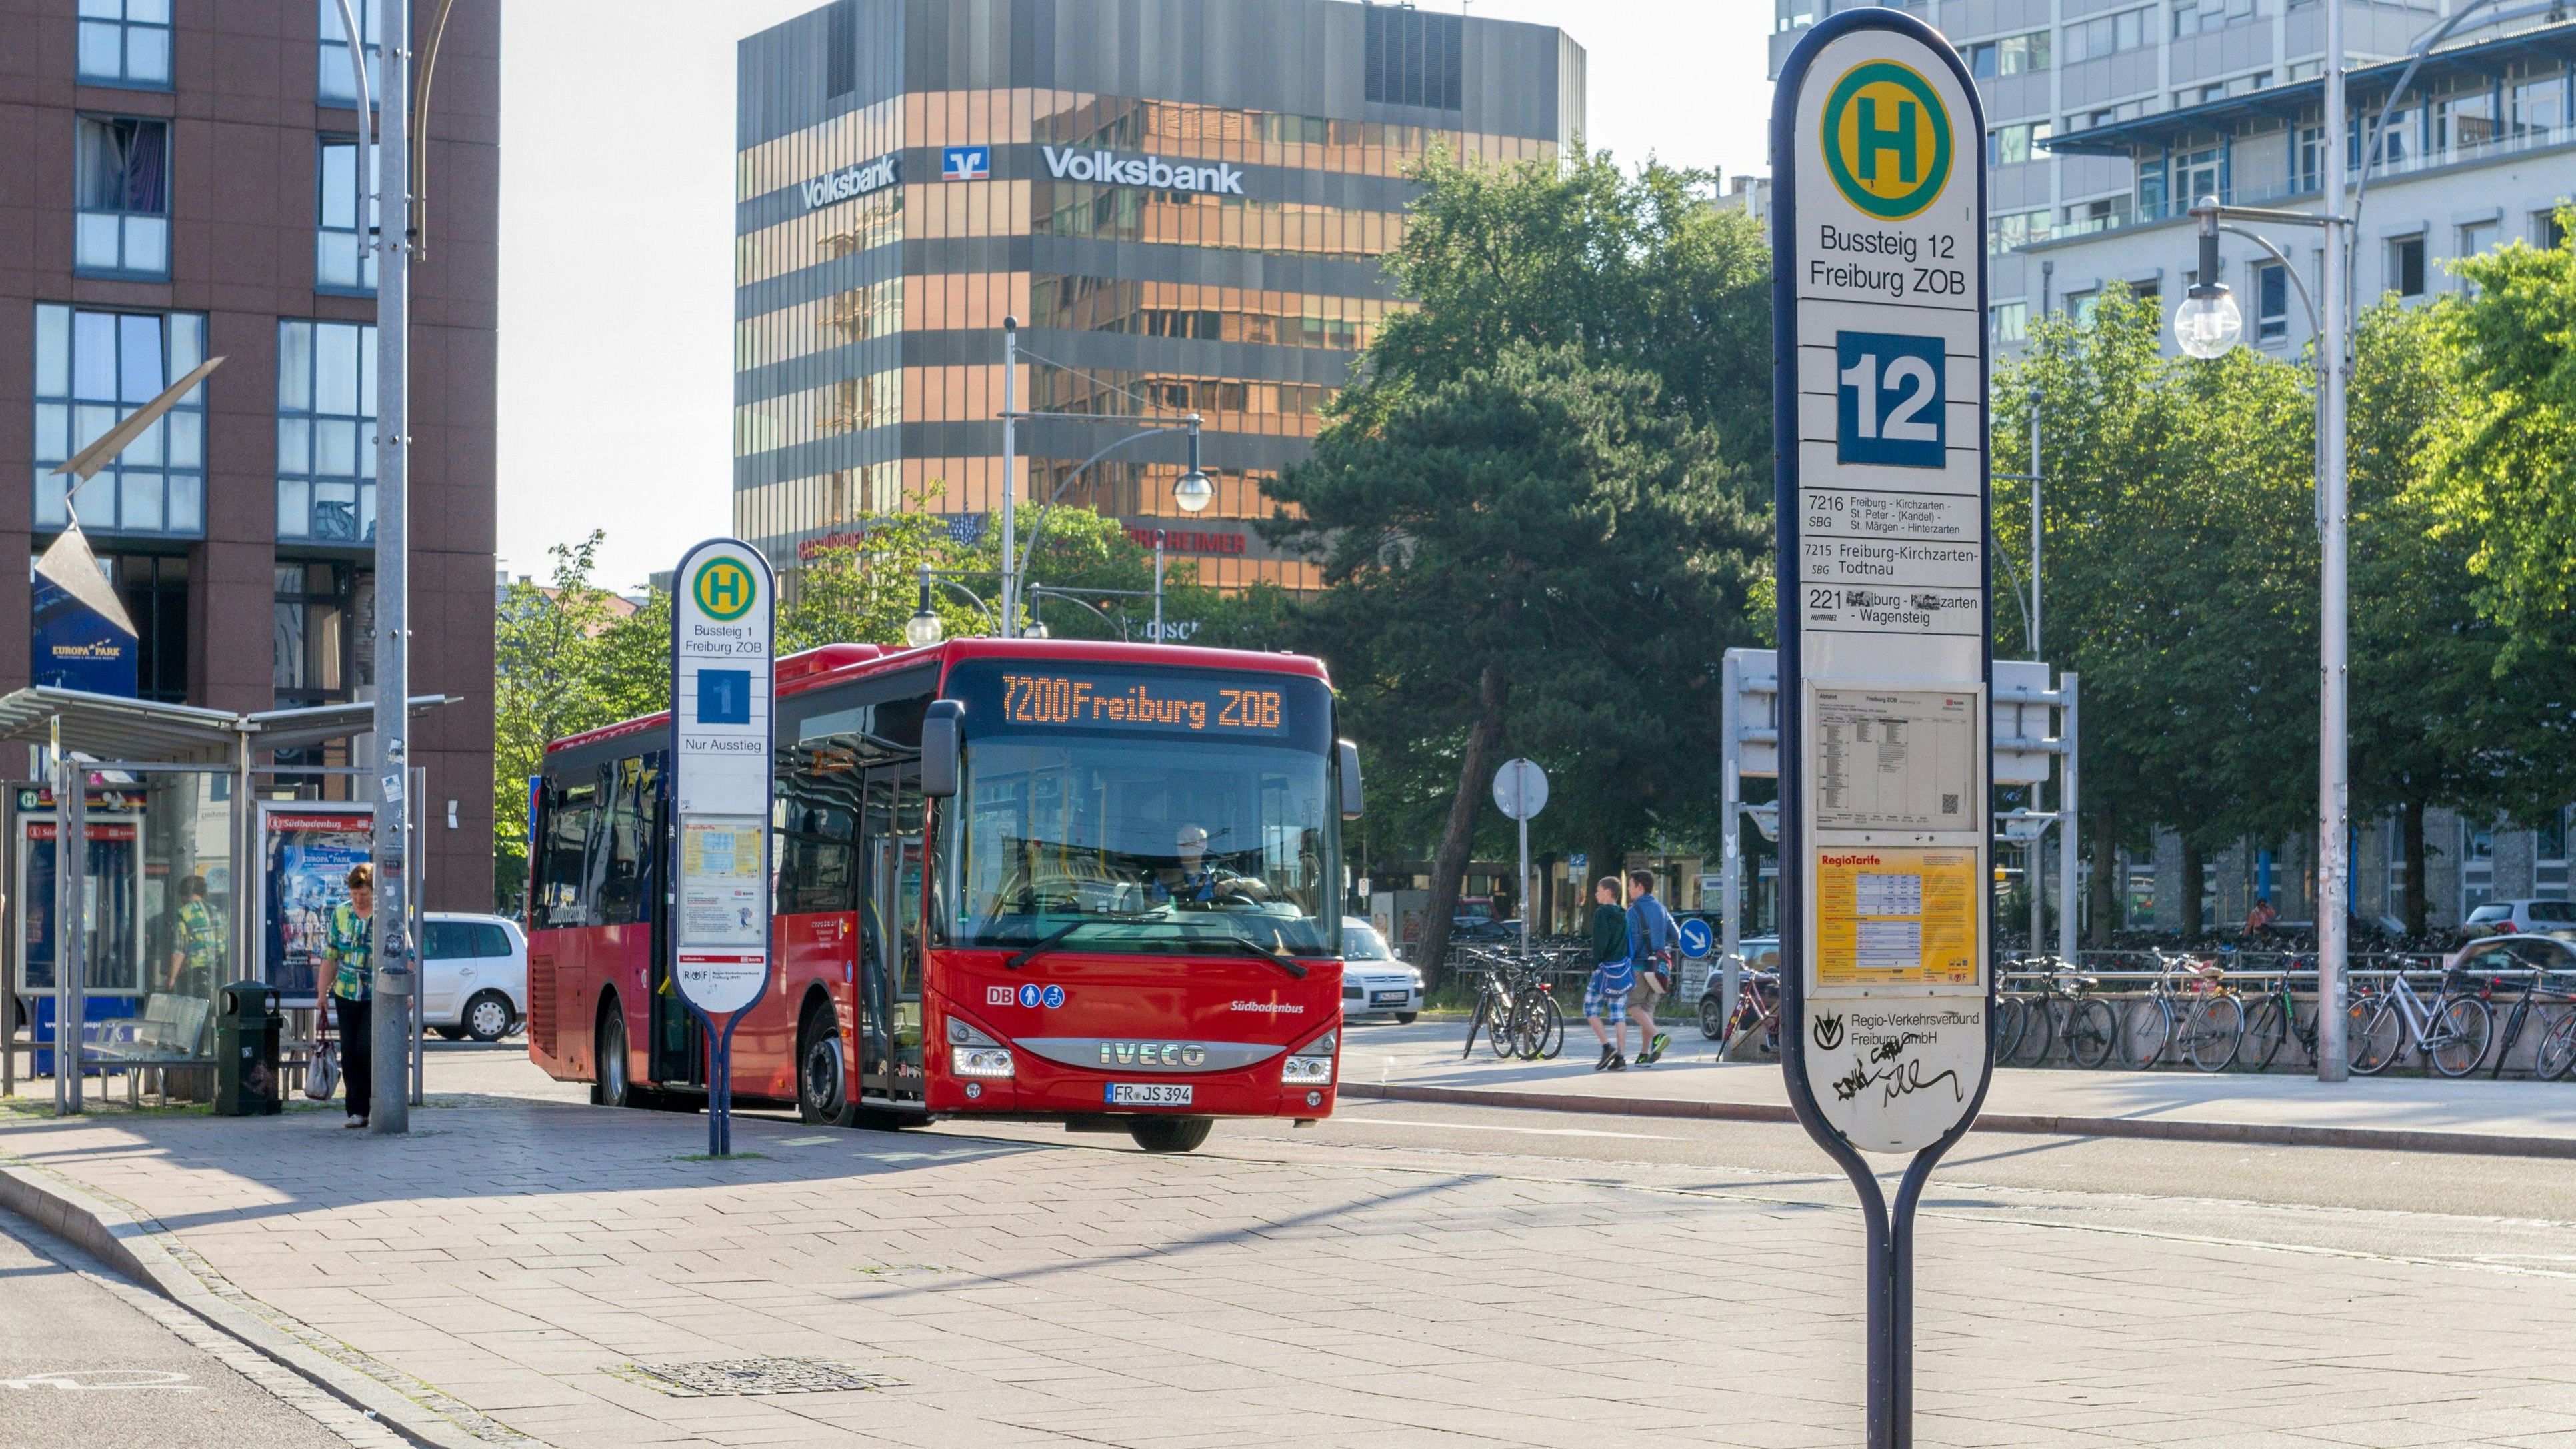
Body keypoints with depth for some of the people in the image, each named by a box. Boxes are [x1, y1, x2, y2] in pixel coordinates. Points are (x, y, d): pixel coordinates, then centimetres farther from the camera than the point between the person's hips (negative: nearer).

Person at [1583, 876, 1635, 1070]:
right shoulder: (1623, 915, 11)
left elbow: (1600, 941, -18)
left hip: (1605, 968, -7)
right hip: (1623, 970, 7)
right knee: (1619, 1015, 6)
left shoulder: (1601, 913, -11)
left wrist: (1595, 963, -8)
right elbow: (1629, 941, 13)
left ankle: (1607, 1046, -9)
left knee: (1591, 1010, 5)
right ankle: (1620, 1058, 1)